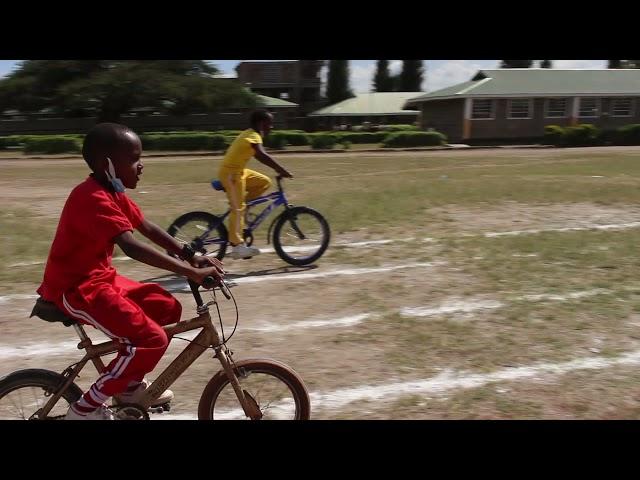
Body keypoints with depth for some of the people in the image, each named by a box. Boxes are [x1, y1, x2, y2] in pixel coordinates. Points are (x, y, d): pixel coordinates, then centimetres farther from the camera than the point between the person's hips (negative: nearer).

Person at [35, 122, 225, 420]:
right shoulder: (93, 198, -25)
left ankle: (131, 385, 22)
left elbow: (149, 229, 10)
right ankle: (86, 409, -2)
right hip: (74, 288, -10)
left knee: (167, 307, 10)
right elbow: (133, 248, -36)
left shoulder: (112, 193, 7)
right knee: (151, 340, -19)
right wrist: (192, 272, -38)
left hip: (97, 278, 10)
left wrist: (191, 256, -2)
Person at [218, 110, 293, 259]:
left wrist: (277, 168, 12)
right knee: (238, 208, -11)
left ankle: (238, 203, 9)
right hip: (230, 173, -9)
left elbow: (260, 156, 19)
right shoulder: (254, 136, -16)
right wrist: (281, 169, -34)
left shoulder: (249, 134, 14)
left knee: (264, 182, 8)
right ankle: (237, 246, -13)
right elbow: (263, 155, -33)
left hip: (238, 170, 9)